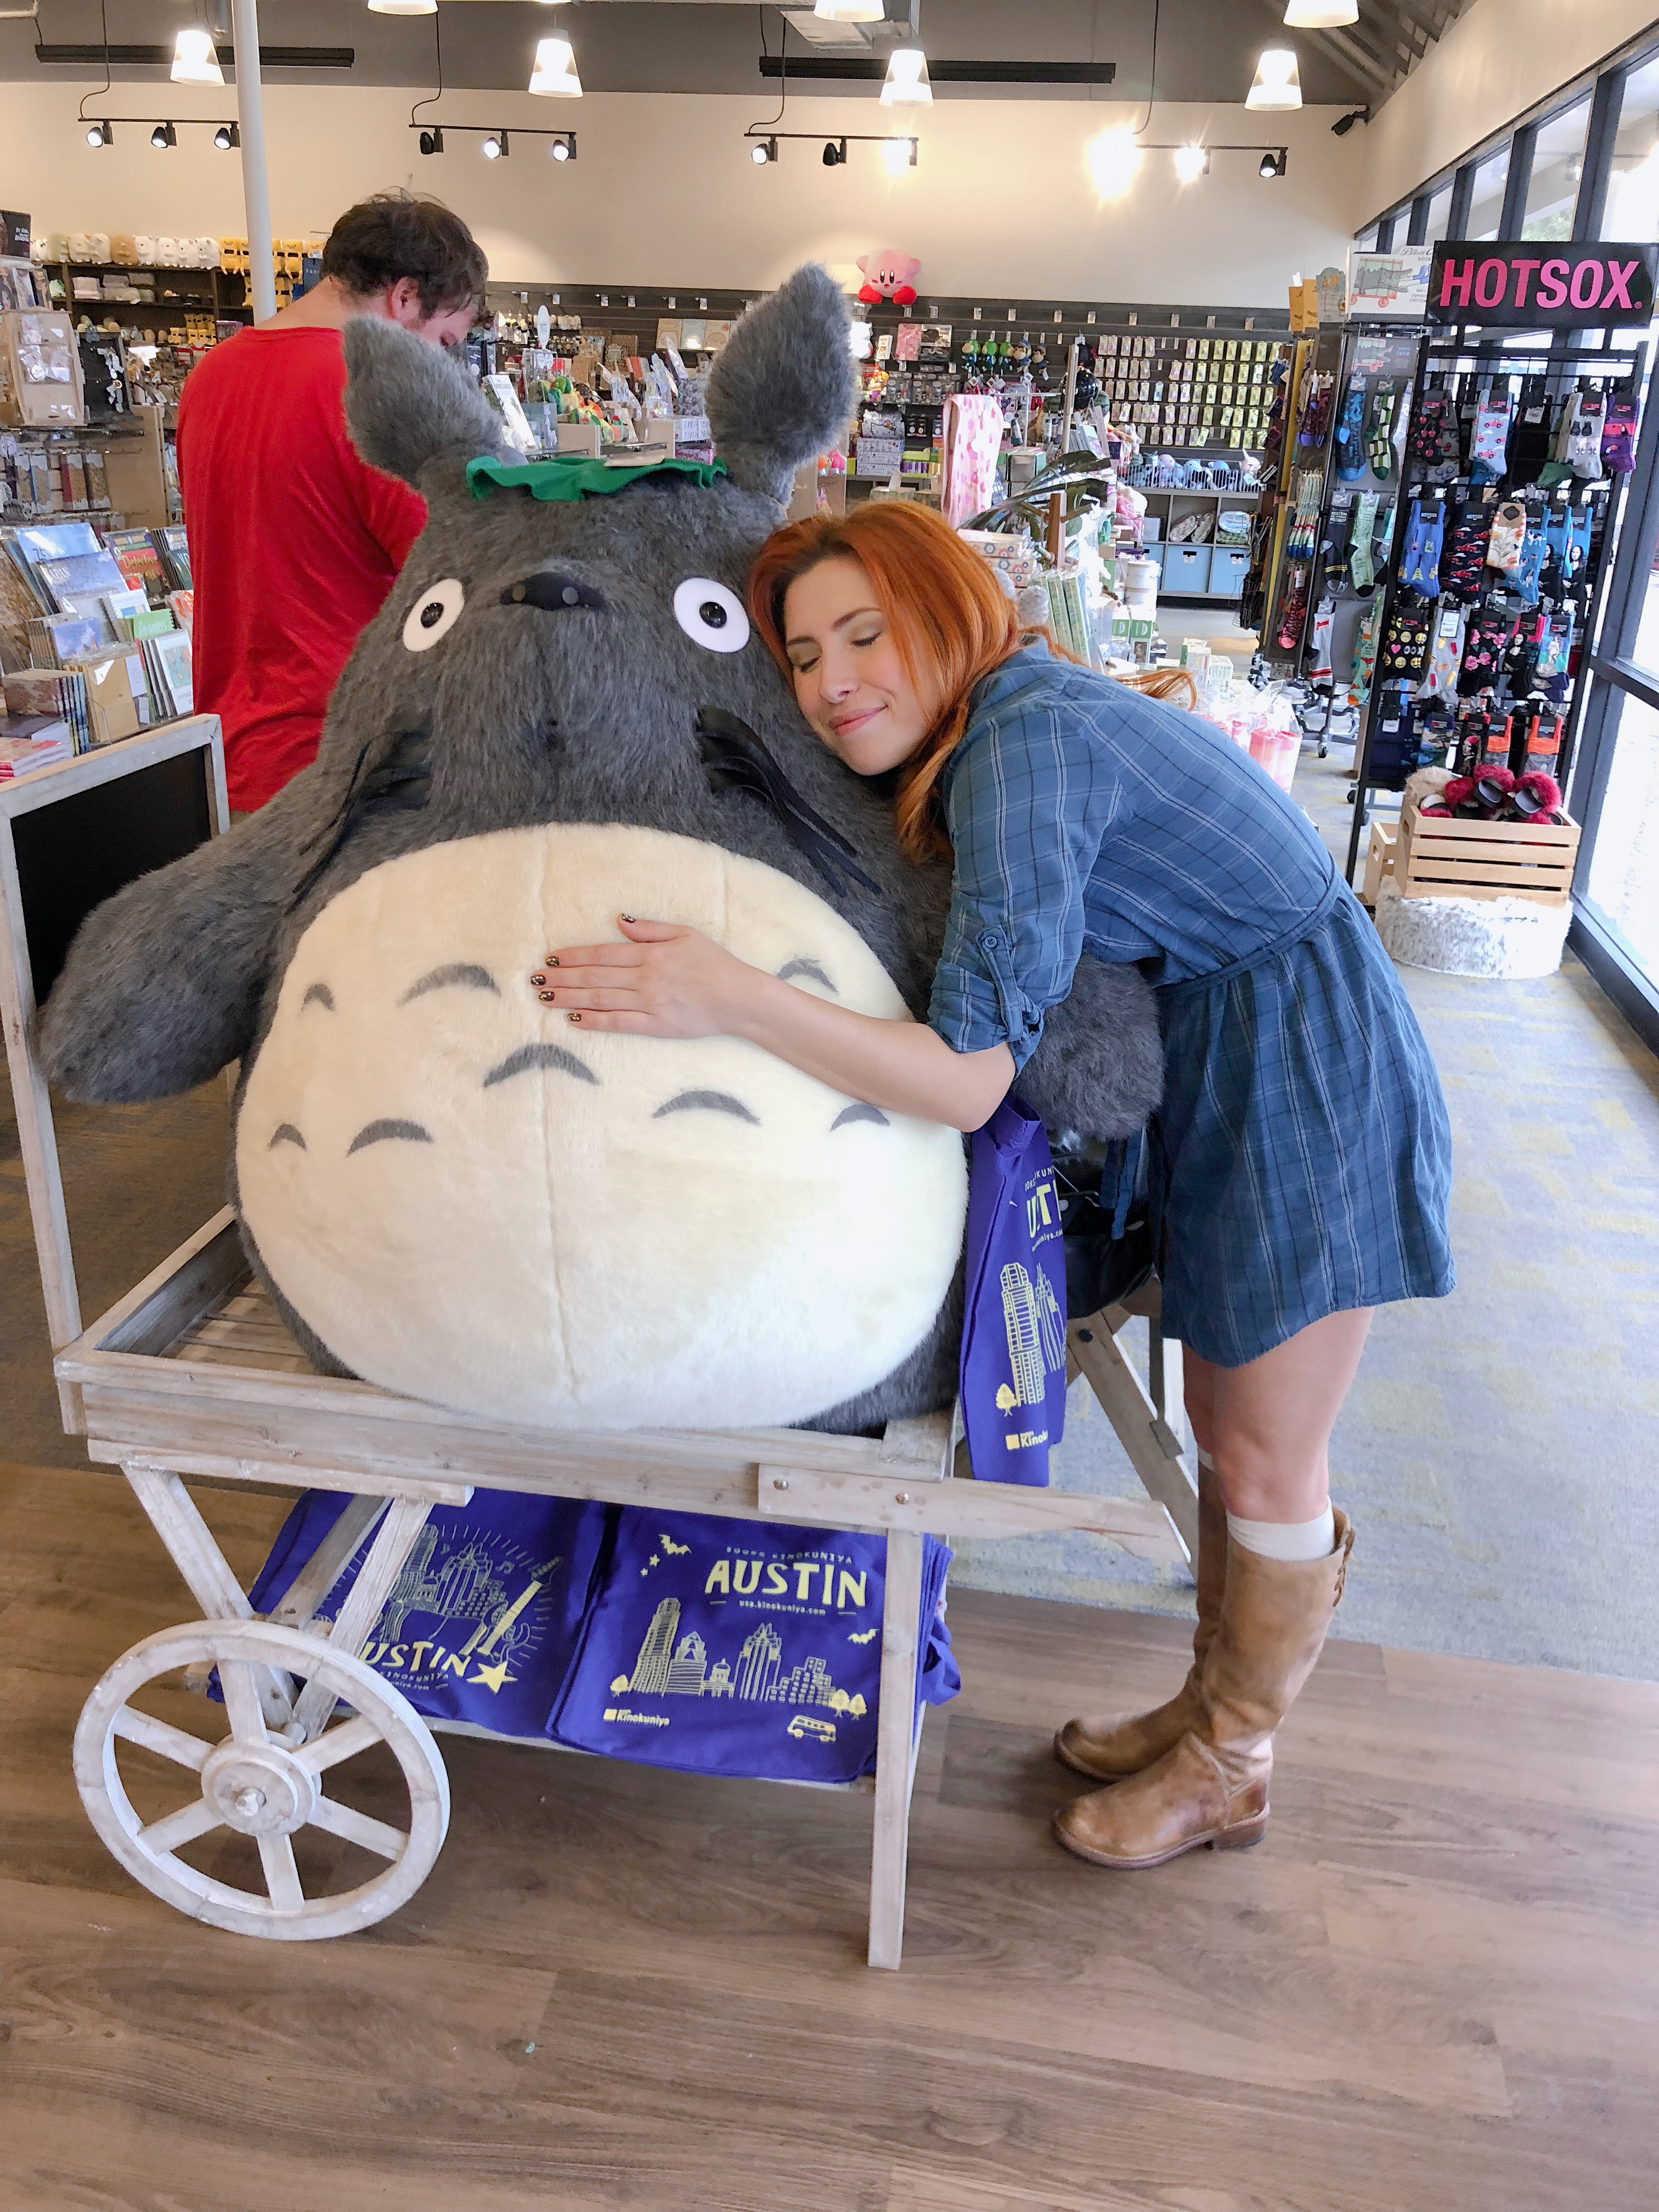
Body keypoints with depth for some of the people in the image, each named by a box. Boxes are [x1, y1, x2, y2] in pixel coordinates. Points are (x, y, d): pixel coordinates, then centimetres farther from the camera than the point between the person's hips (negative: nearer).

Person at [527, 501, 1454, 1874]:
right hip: (1222, 1072, 9)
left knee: (1267, 1464, 6)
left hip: (1306, 1075, -9)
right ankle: (1213, 1704, 39)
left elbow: (971, 1076, -34)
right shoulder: (1001, 727, 3)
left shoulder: (1029, 744, -27)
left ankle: (1231, 1771, 28)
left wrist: (732, 1001, -42)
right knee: (1222, 1426, 19)